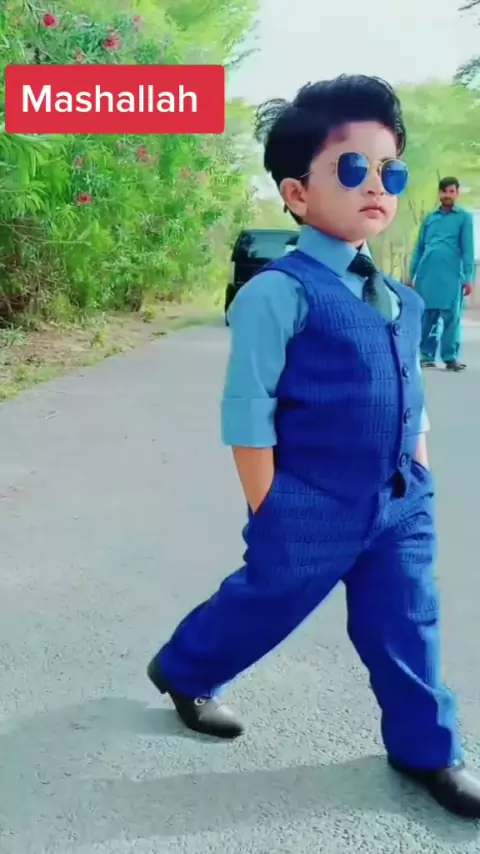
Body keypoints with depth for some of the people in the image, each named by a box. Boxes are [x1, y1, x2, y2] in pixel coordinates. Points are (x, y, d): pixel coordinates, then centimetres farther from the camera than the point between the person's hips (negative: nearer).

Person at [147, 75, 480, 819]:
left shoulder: (401, 302, 7)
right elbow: (246, 414, -16)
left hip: (398, 507, 6)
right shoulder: (277, 293, -16)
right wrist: (270, 514, -13)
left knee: (406, 629, 14)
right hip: (312, 512, -6)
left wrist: (419, 482, 13)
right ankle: (183, 672, 42)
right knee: (262, 605, 14)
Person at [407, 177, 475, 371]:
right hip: (426, 274, 3)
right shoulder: (429, 218, 16)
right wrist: (411, 274, 12)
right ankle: (427, 355, 10)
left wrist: (468, 277, -6)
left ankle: (451, 357, 0)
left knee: (451, 317, -2)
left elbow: (467, 248, 1)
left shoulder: (464, 217, 7)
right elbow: (419, 247, 17)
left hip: (451, 275, -3)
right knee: (427, 316, 4)